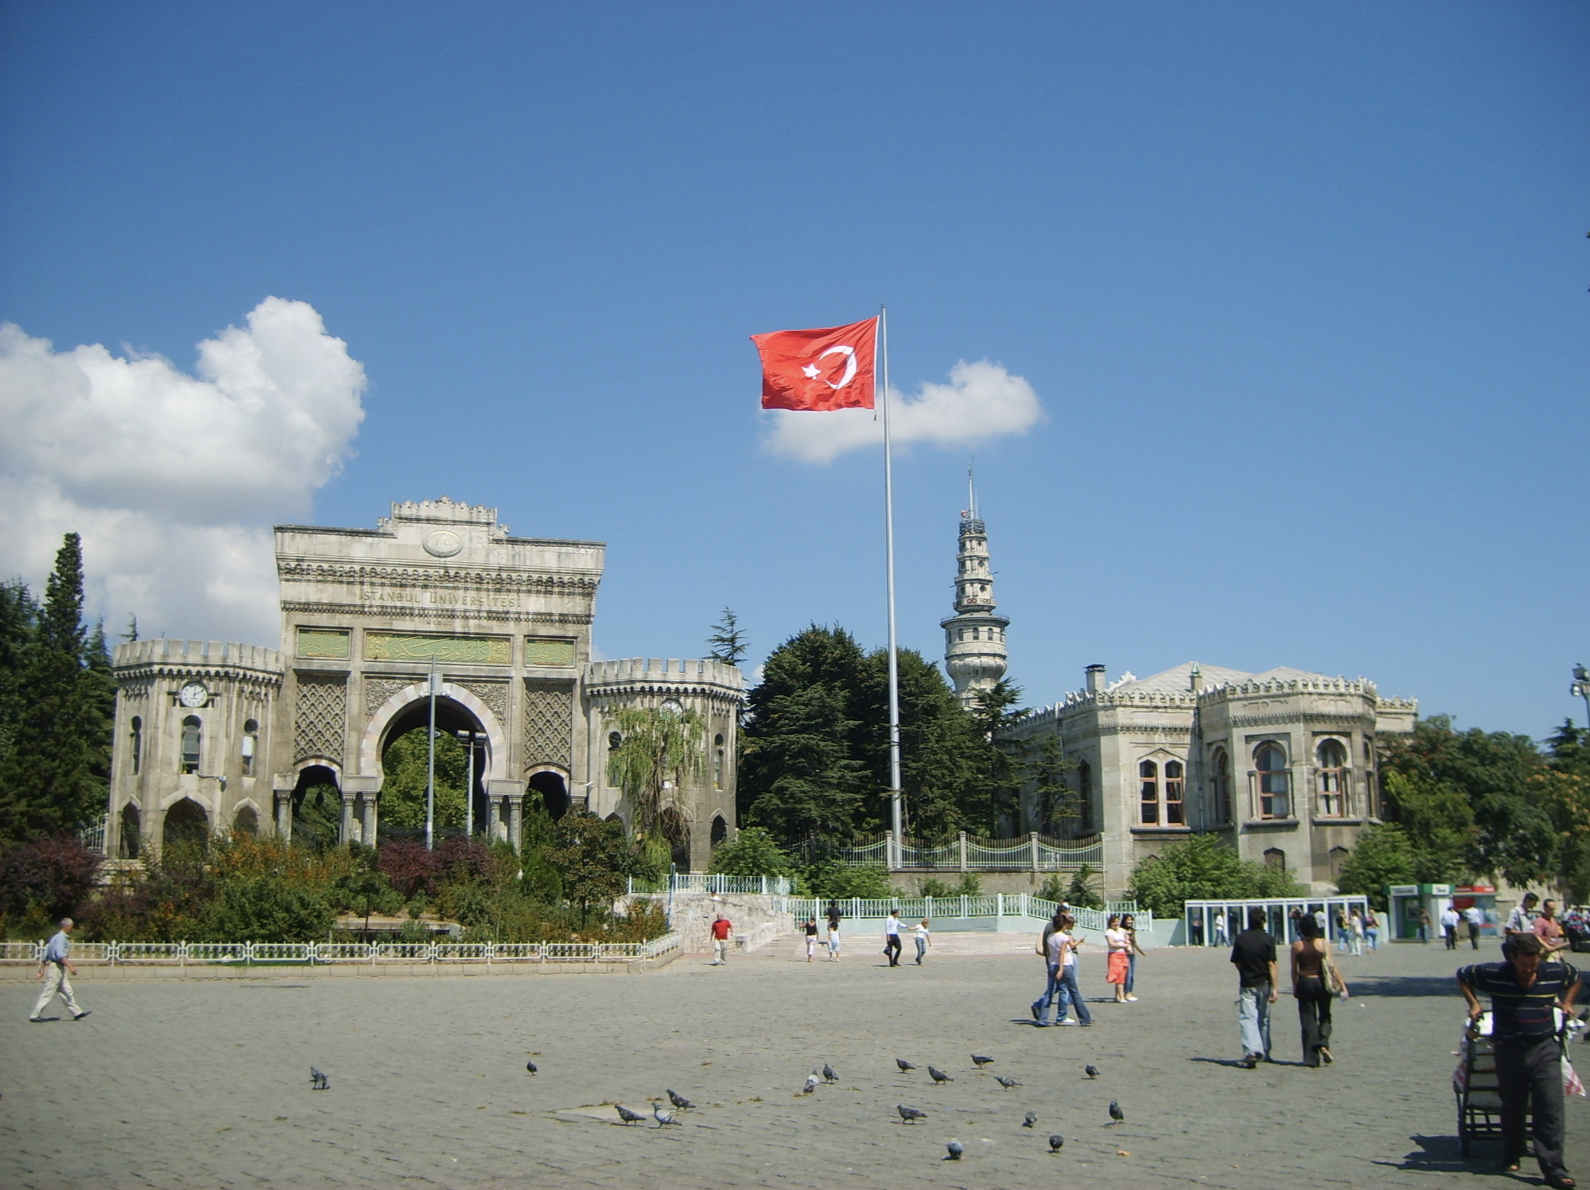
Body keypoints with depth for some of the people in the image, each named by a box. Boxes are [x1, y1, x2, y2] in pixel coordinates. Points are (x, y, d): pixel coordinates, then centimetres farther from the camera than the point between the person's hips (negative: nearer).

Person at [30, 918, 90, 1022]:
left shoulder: (57, 937, 16)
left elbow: (45, 954, 18)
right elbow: (61, 955, -25)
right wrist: (70, 967, -28)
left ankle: (77, 1012, 12)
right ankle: (35, 1015, -1)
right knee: (48, 993, -6)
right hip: (56, 967, -10)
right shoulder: (61, 938, -14)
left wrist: (42, 969, 21)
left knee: (67, 992, 10)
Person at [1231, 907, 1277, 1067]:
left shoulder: (1241, 938, -2)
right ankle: (1264, 1053, 26)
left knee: (1247, 1018, -5)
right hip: (1264, 984, 1)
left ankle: (1251, 1051, -24)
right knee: (1263, 1019, 15)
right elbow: (1271, 965, -11)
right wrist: (1274, 988, -10)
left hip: (1246, 984, -1)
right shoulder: (1268, 939, -7)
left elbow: (1237, 963, 3)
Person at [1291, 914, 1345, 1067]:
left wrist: (1295, 987, 13)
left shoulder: (1296, 946, -3)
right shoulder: (1323, 943, -5)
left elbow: (1294, 970, 0)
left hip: (1304, 983, 0)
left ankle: (1311, 1057, 3)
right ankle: (1323, 1044, -9)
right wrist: (1342, 985, -2)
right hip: (1321, 982, 0)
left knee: (1308, 1020, 5)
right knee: (1325, 1017, 17)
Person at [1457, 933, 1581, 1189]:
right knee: (1512, 1108, 12)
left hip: (1545, 1049, 0)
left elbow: (1575, 976, 20)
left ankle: (1553, 1169, -6)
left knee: (1551, 1110, -7)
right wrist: (1473, 1003, 1)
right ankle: (1513, 1156, 31)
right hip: (1509, 1050, 0)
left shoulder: (1556, 972, -4)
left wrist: (1567, 1002, 10)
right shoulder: (1493, 974, -9)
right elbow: (1463, 976, 9)